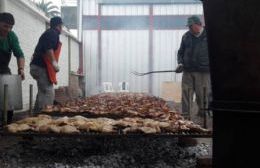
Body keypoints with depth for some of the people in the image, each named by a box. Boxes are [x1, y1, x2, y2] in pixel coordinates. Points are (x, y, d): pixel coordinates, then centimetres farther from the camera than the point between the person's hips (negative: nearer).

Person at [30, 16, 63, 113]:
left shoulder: (48, 33, 24)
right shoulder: (53, 33, -6)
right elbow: (48, 48, -22)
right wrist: (54, 62, -28)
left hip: (39, 66, 11)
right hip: (42, 67, -11)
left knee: (43, 92, 16)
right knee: (48, 93, -13)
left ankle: (37, 114, 20)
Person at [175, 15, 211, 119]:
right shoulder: (186, 36, 12)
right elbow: (181, 52, 20)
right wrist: (180, 63, 3)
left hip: (203, 72, -3)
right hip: (188, 71, 3)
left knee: (202, 95, 0)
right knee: (186, 95, 2)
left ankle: (202, 116, 12)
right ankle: (185, 116, 9)